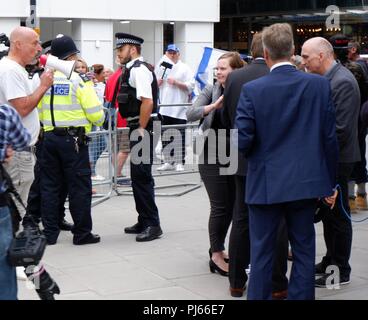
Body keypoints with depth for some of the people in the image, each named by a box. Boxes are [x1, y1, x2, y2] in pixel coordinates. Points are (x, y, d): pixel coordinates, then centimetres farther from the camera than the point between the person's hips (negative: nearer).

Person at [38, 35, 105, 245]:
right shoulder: (80, 79, -10)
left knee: (50, 186, 11)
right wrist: (98, 120, 9)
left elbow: (37, 110, 7)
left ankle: (50, 233, 15)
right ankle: (82, 233, 8)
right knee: (80, 187, 3)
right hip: (73, 139, -5)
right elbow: (96, 113, -12)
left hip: (49, 138, 5)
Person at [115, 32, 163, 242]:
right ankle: (144, 221, 25)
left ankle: (152, 224, -1)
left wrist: (141, 131, -22)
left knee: (142, 176, -7)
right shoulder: (133, 69, 16)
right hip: (137, 128, 10)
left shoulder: (139, 69, -15)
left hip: (142, 128, -10)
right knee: (138, 175, 15)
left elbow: (147, 102, -25)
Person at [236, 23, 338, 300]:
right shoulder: (320, 84, -4)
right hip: (307, 183, 2)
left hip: (265, 184, -2)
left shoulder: (252, 90, -11)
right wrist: (330, 183, 7)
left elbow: (242, 141, -13)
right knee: (304, 250, 13)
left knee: (262, 252, 9)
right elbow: (330, 138, -2)